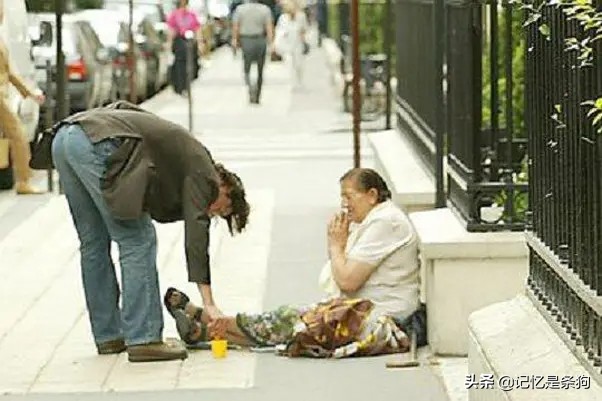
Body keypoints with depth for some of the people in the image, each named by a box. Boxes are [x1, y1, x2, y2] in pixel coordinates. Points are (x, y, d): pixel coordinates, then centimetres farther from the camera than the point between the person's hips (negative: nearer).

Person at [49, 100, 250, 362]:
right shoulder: (201, 167, 5)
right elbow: (196, 232, -3)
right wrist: (209, 304, -6)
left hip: (63, 137, 9)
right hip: (96, 143, -9)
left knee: (94, 243, 16)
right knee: (137, 242, -2)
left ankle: (108, 336, 22)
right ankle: (143, 340, -4)